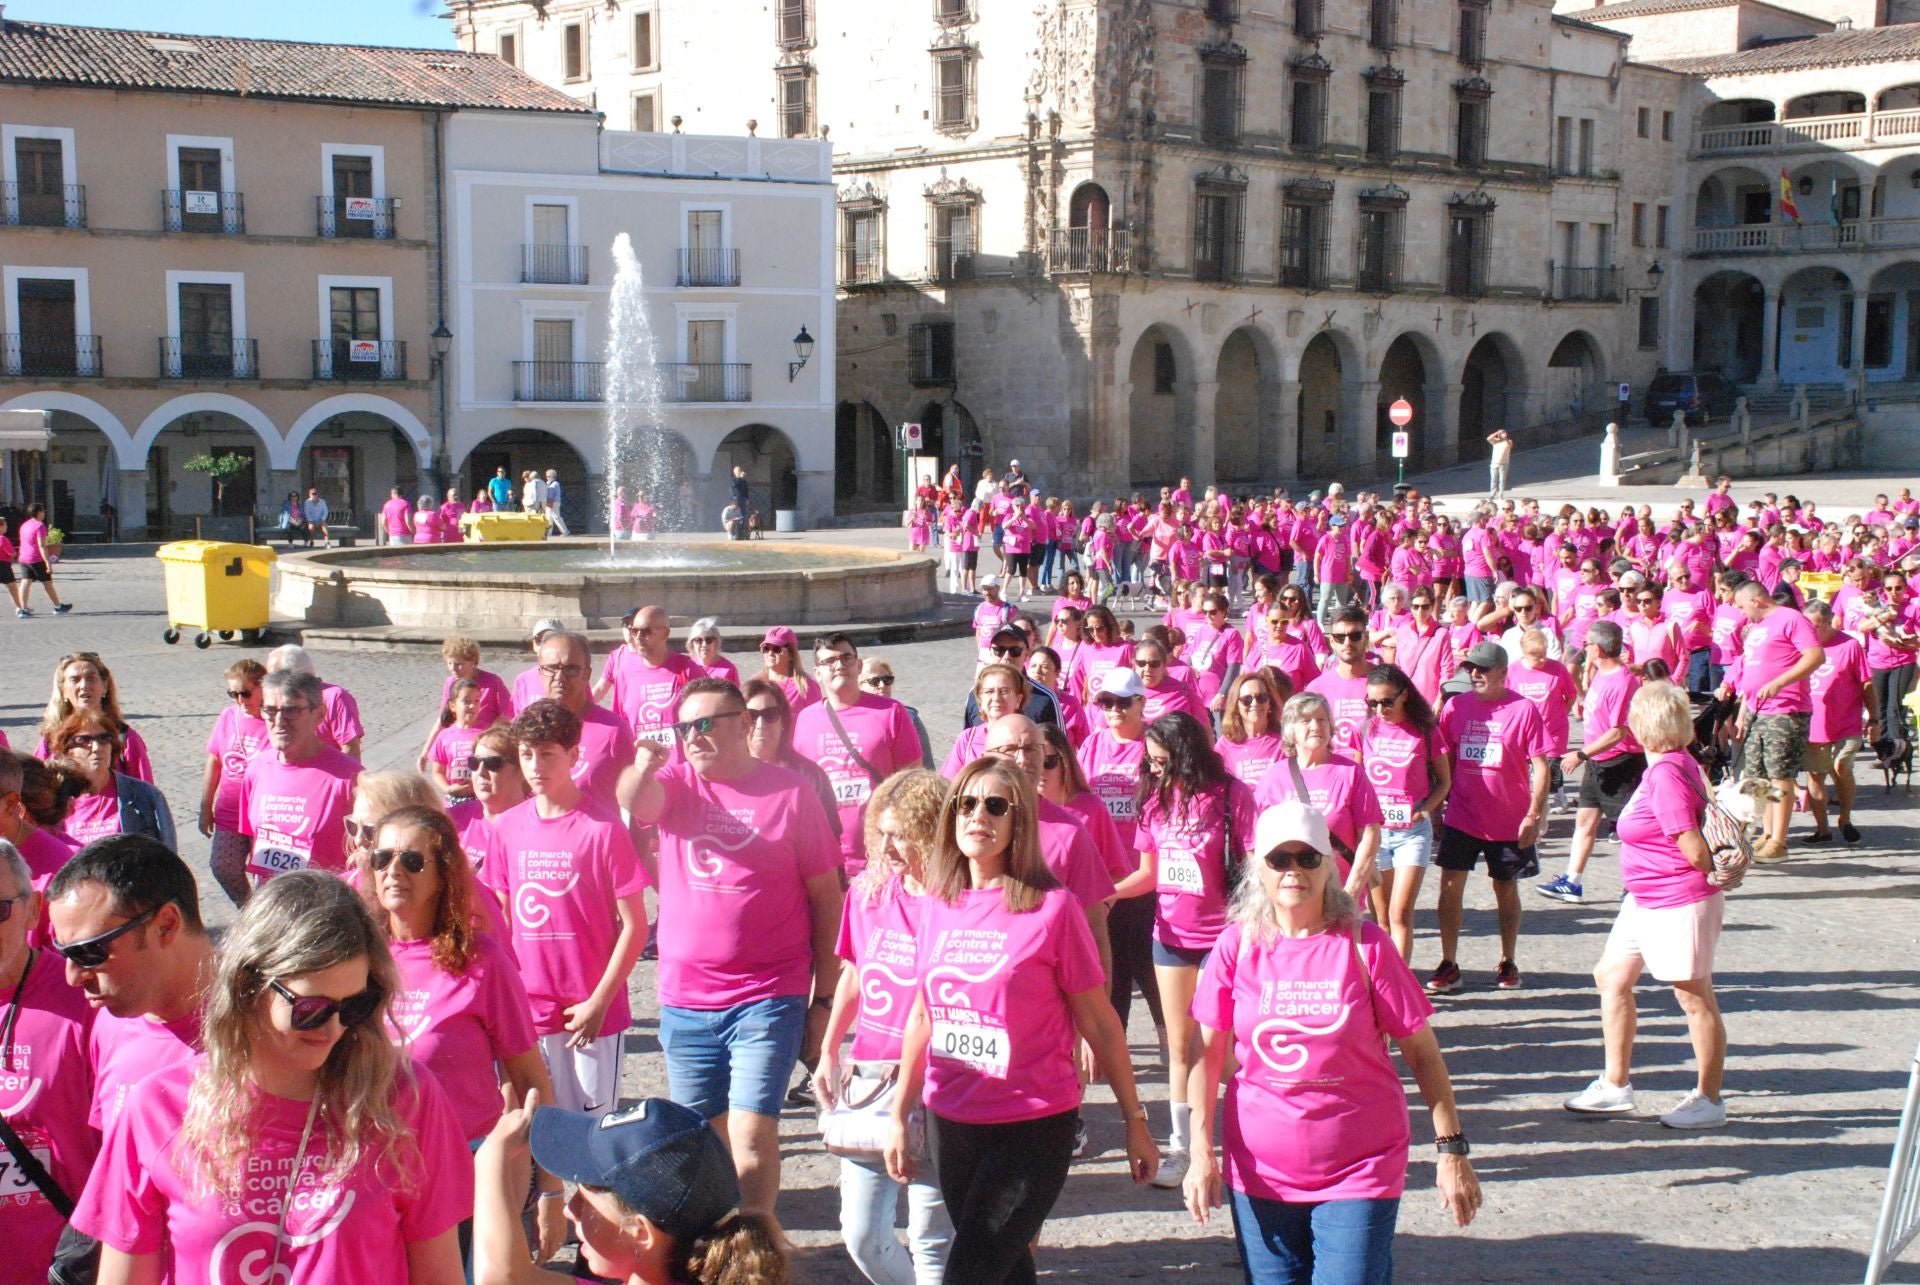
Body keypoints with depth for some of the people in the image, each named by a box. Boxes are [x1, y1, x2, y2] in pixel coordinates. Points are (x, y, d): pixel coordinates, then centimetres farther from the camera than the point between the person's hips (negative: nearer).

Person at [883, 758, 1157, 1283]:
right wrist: (899, 1117, 13)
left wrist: (1135, 1122, -4)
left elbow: (1101, 1024, -6)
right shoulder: (939, 905, 3)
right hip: (949, 1122, 5)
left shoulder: (1052, 907, -11)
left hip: (1034, 1126, -5)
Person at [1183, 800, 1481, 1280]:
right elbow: (1209, 1052, 2)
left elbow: (1421, 1051, -3)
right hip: (1260, 1170, 2)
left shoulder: (1364, 944, -7)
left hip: (1359, 1169, -2)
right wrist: (1201, 1153, -4)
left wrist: (1451, 1149, -6)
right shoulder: (1238, 945, -3)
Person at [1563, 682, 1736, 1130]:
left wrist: (1714, 875, -6)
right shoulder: (1673, 764, 6)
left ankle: (1709, 1100, 16)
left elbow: (1693, 847, -23)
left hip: (1680, 903, -11)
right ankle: (1615, 1084, 23)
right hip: (1645, 900, 11)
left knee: (1694, 996, 2)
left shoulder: (1666, 774, -24)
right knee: (1611, 976, 14)